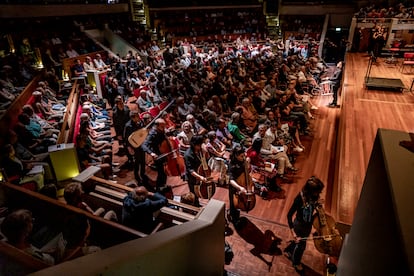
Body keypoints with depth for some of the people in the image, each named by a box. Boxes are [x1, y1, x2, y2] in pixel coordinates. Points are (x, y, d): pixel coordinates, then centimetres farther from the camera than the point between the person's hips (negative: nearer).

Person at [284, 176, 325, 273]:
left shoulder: (315, 197, -18)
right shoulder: (300, 198, -35)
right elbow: (289, 215, -29)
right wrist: (293, 232, -32)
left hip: (309, 224, 6)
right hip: (300, 225, -6)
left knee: (301, 242, 29)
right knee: (301, 245, 19)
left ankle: (288, 250, 60)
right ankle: (296, 262, 50)